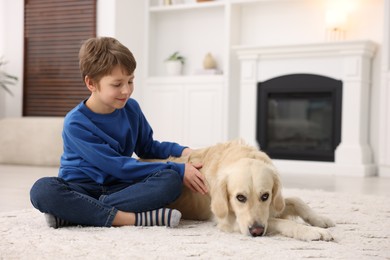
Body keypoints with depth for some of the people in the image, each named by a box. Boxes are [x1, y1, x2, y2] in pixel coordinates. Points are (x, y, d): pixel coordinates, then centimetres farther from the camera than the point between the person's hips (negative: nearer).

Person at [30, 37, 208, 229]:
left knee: (170, 181, -26)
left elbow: (147, 148, 20)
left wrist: (181, 152, -1)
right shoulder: (75, 123, -14)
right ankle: (131, 218, -38)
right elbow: (118, 166, -17)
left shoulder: (131, 108, 3)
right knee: (42, 189, -36)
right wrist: (178, 169, -20)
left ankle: (71, 213, -29)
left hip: (119, 187, 4)